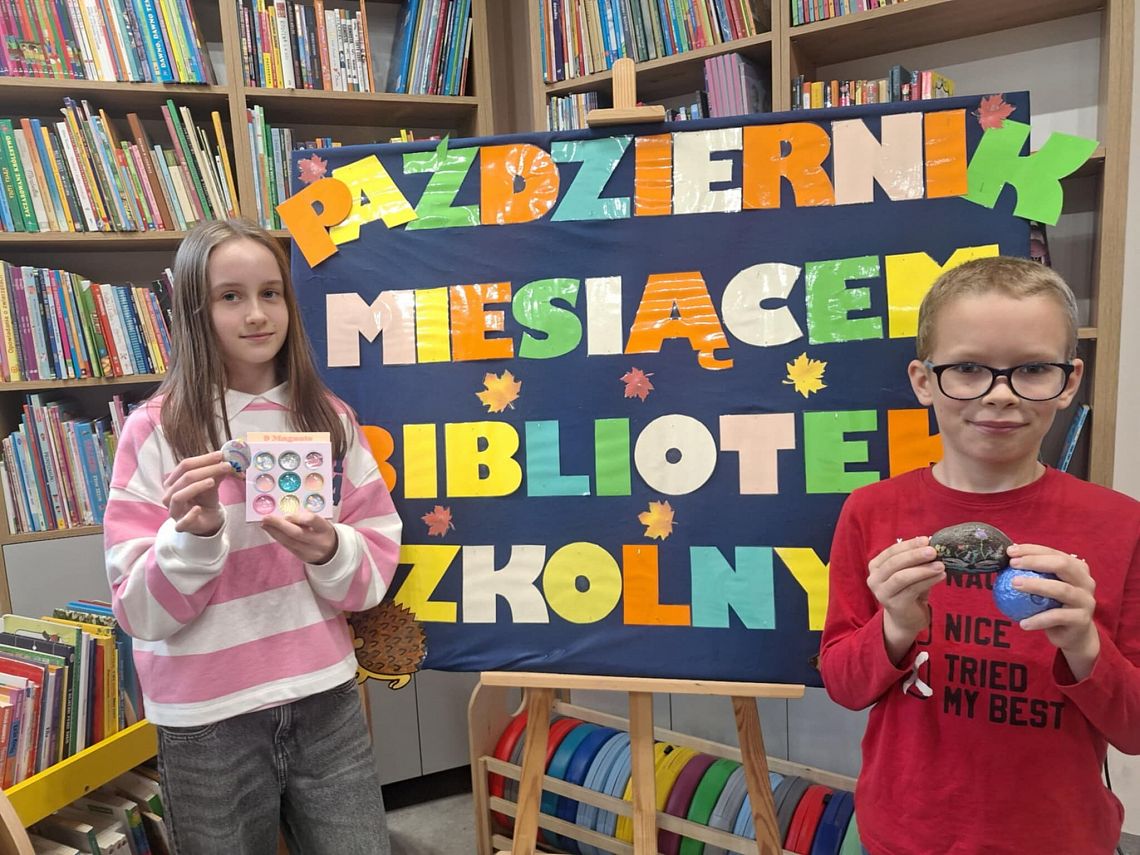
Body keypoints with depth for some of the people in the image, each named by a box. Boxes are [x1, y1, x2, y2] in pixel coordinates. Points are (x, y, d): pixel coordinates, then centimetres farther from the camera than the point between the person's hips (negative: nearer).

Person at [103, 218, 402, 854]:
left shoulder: (332, 420, -1)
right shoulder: (154, 431, -8)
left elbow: (379, 570, 0)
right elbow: (141, 612, -9)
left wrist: (329, 550, -19)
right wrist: (194, 532, -25)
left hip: (327, 703, 2)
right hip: (207, 725, -2)